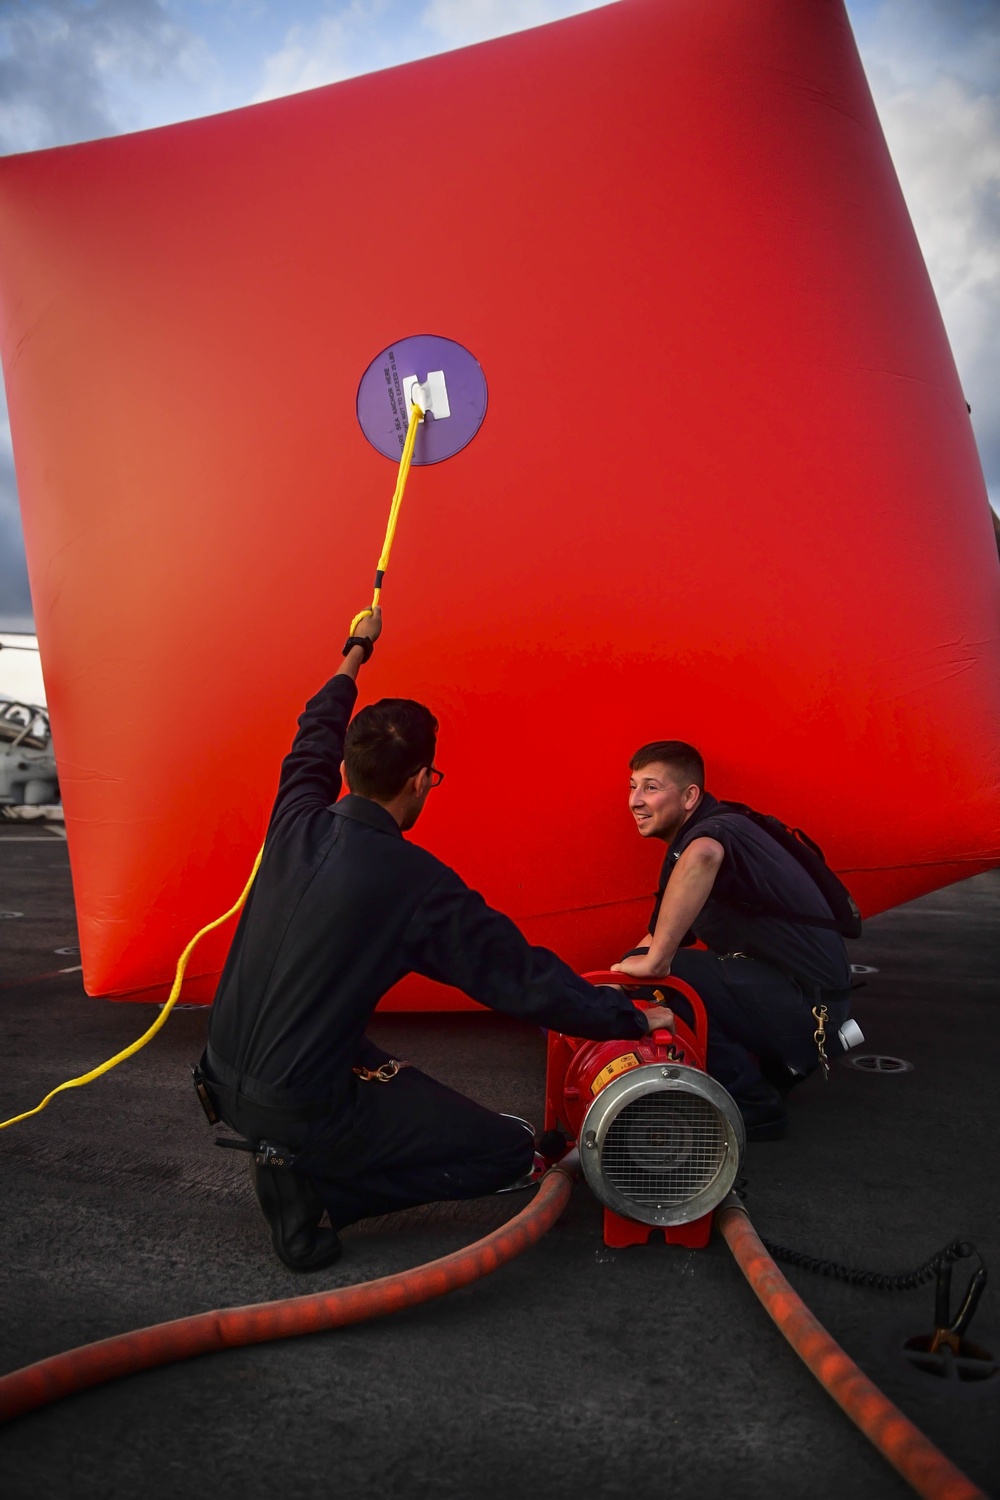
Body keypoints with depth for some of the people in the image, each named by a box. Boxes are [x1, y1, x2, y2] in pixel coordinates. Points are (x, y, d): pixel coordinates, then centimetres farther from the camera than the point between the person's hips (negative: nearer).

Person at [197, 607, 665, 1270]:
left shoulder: (298, 824, -4)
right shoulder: (420, 885, -20)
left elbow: (315, 740, 18)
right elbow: (526, 979, -13)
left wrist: (354, 657, 34)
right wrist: (633, 1020, 0)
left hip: (224, 1077, 8)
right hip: (301, 1108, -8)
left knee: (385, 1073, 35)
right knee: (510, 1147, 1)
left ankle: (283, 1150, 12)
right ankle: (310, 1185, -5)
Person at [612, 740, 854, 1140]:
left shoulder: (717, 828, -19)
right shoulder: (684, 843, 13)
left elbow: (704, 854, -47)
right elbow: (658, 936, 17)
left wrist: (655, 960, -41)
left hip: (807, 998, -10)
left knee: (662, 977, -23)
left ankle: (752, 1107, -9)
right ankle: (771, 1069, 16)